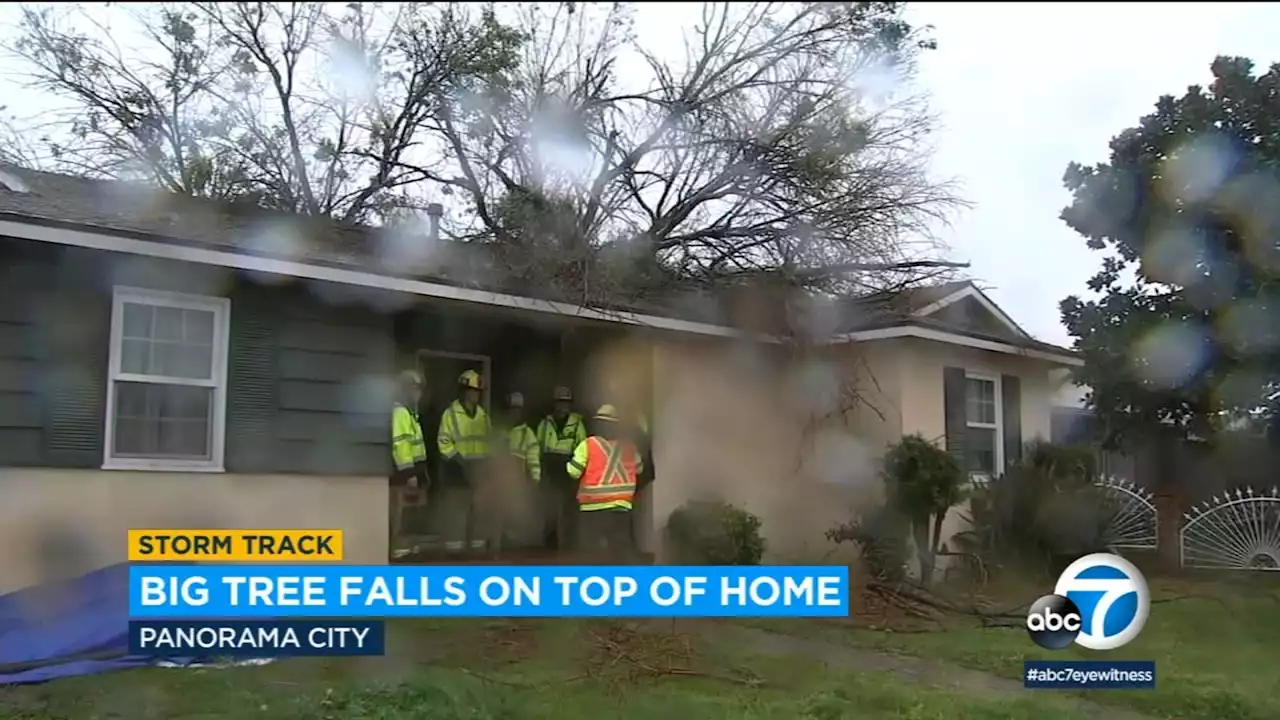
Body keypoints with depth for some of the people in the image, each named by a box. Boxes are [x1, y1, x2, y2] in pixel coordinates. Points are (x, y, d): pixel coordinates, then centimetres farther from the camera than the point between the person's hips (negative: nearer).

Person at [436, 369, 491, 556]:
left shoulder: (482, 414, 10)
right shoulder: (451, 413, -8)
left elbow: (487, 440, 18)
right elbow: (443, 442, -11)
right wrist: (459, 460, -18)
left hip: (477, 466, 6)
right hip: (456, 466, -6)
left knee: (477, 506, 10)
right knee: (455, 506, -3)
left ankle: (476, 543, 17)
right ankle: (454, 545, 1)